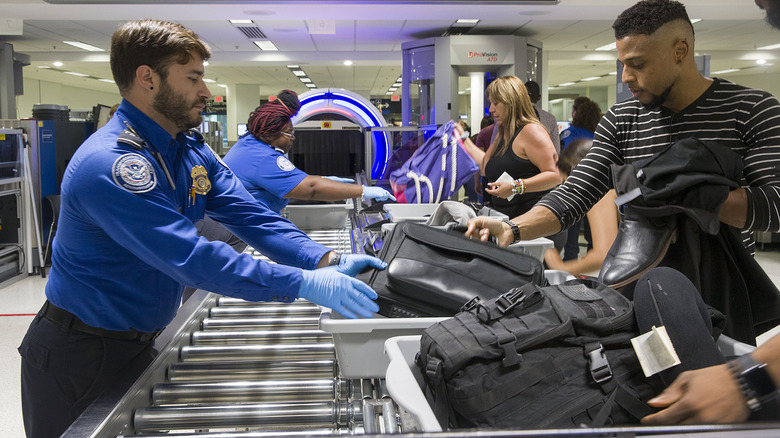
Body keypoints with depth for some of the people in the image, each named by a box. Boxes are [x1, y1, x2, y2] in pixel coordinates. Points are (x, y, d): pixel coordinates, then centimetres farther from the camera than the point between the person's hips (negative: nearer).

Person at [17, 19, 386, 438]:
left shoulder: (191, 151, 1)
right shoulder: (107, 165, -28)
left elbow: (251, 215, -5)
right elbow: (190, 257, -36)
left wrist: (326, 260, -21)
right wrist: (304, 283, -37)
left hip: (140, 338, 8)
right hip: (79, 353, -8)